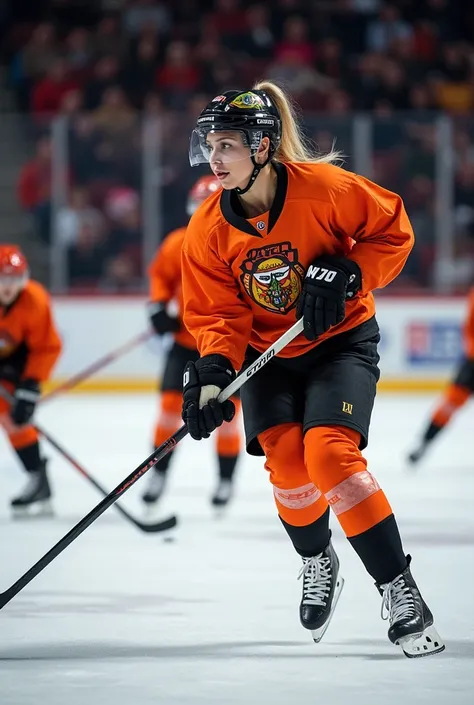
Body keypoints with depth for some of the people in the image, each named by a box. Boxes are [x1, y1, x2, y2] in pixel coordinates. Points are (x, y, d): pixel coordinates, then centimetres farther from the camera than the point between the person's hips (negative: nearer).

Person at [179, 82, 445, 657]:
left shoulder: (324, 188, -21)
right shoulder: (208, 230, -11)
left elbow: (393, 230, -10)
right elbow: (217, 312, -6)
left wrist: (346, 275, -24)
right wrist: (213, 371, -24)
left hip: (341, 340, -3)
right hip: (267, 353, 3)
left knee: (329, 453, -22)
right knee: (285, 459, -15)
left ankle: (398, 587, -15)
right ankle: (318, 562, 16)